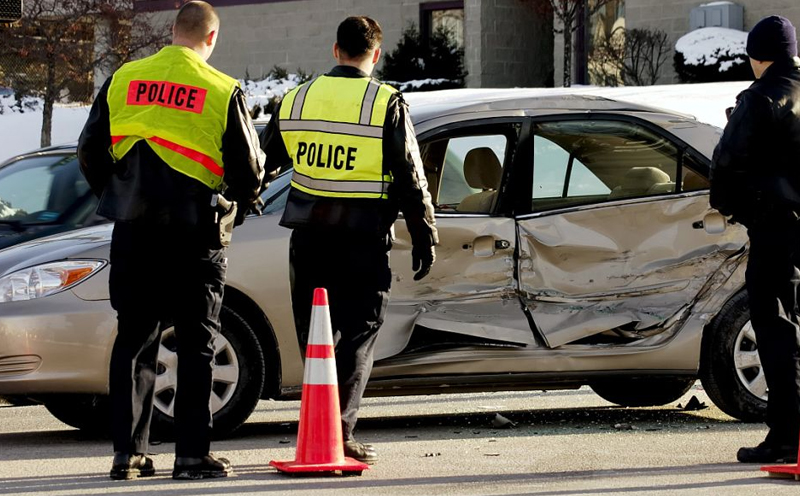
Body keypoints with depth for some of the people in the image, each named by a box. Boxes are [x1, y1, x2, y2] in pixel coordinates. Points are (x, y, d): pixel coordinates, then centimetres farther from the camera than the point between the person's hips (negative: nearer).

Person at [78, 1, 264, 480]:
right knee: (197, 345, 5)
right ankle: (193, 453, 2)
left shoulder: (123, 80, 3)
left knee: (134, 339, 10)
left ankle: (128, 451, 7)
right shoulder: (223, 92, -6)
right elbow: (249, 172, -3)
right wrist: (241, 202, 19)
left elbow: (91, 152, 7)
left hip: (133, 232, 3)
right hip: (195, 235, -3)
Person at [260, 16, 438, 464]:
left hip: (308, 237, 4)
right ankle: (341, 432, -10)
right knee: (358, 337, 1)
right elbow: (410, 178, -5)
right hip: (363, 239, -4)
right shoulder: (388, 104, -5)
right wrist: (425, 238, 3)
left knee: (314, 334, 13)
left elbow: (263, 163, 20)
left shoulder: (297, 100, 7)